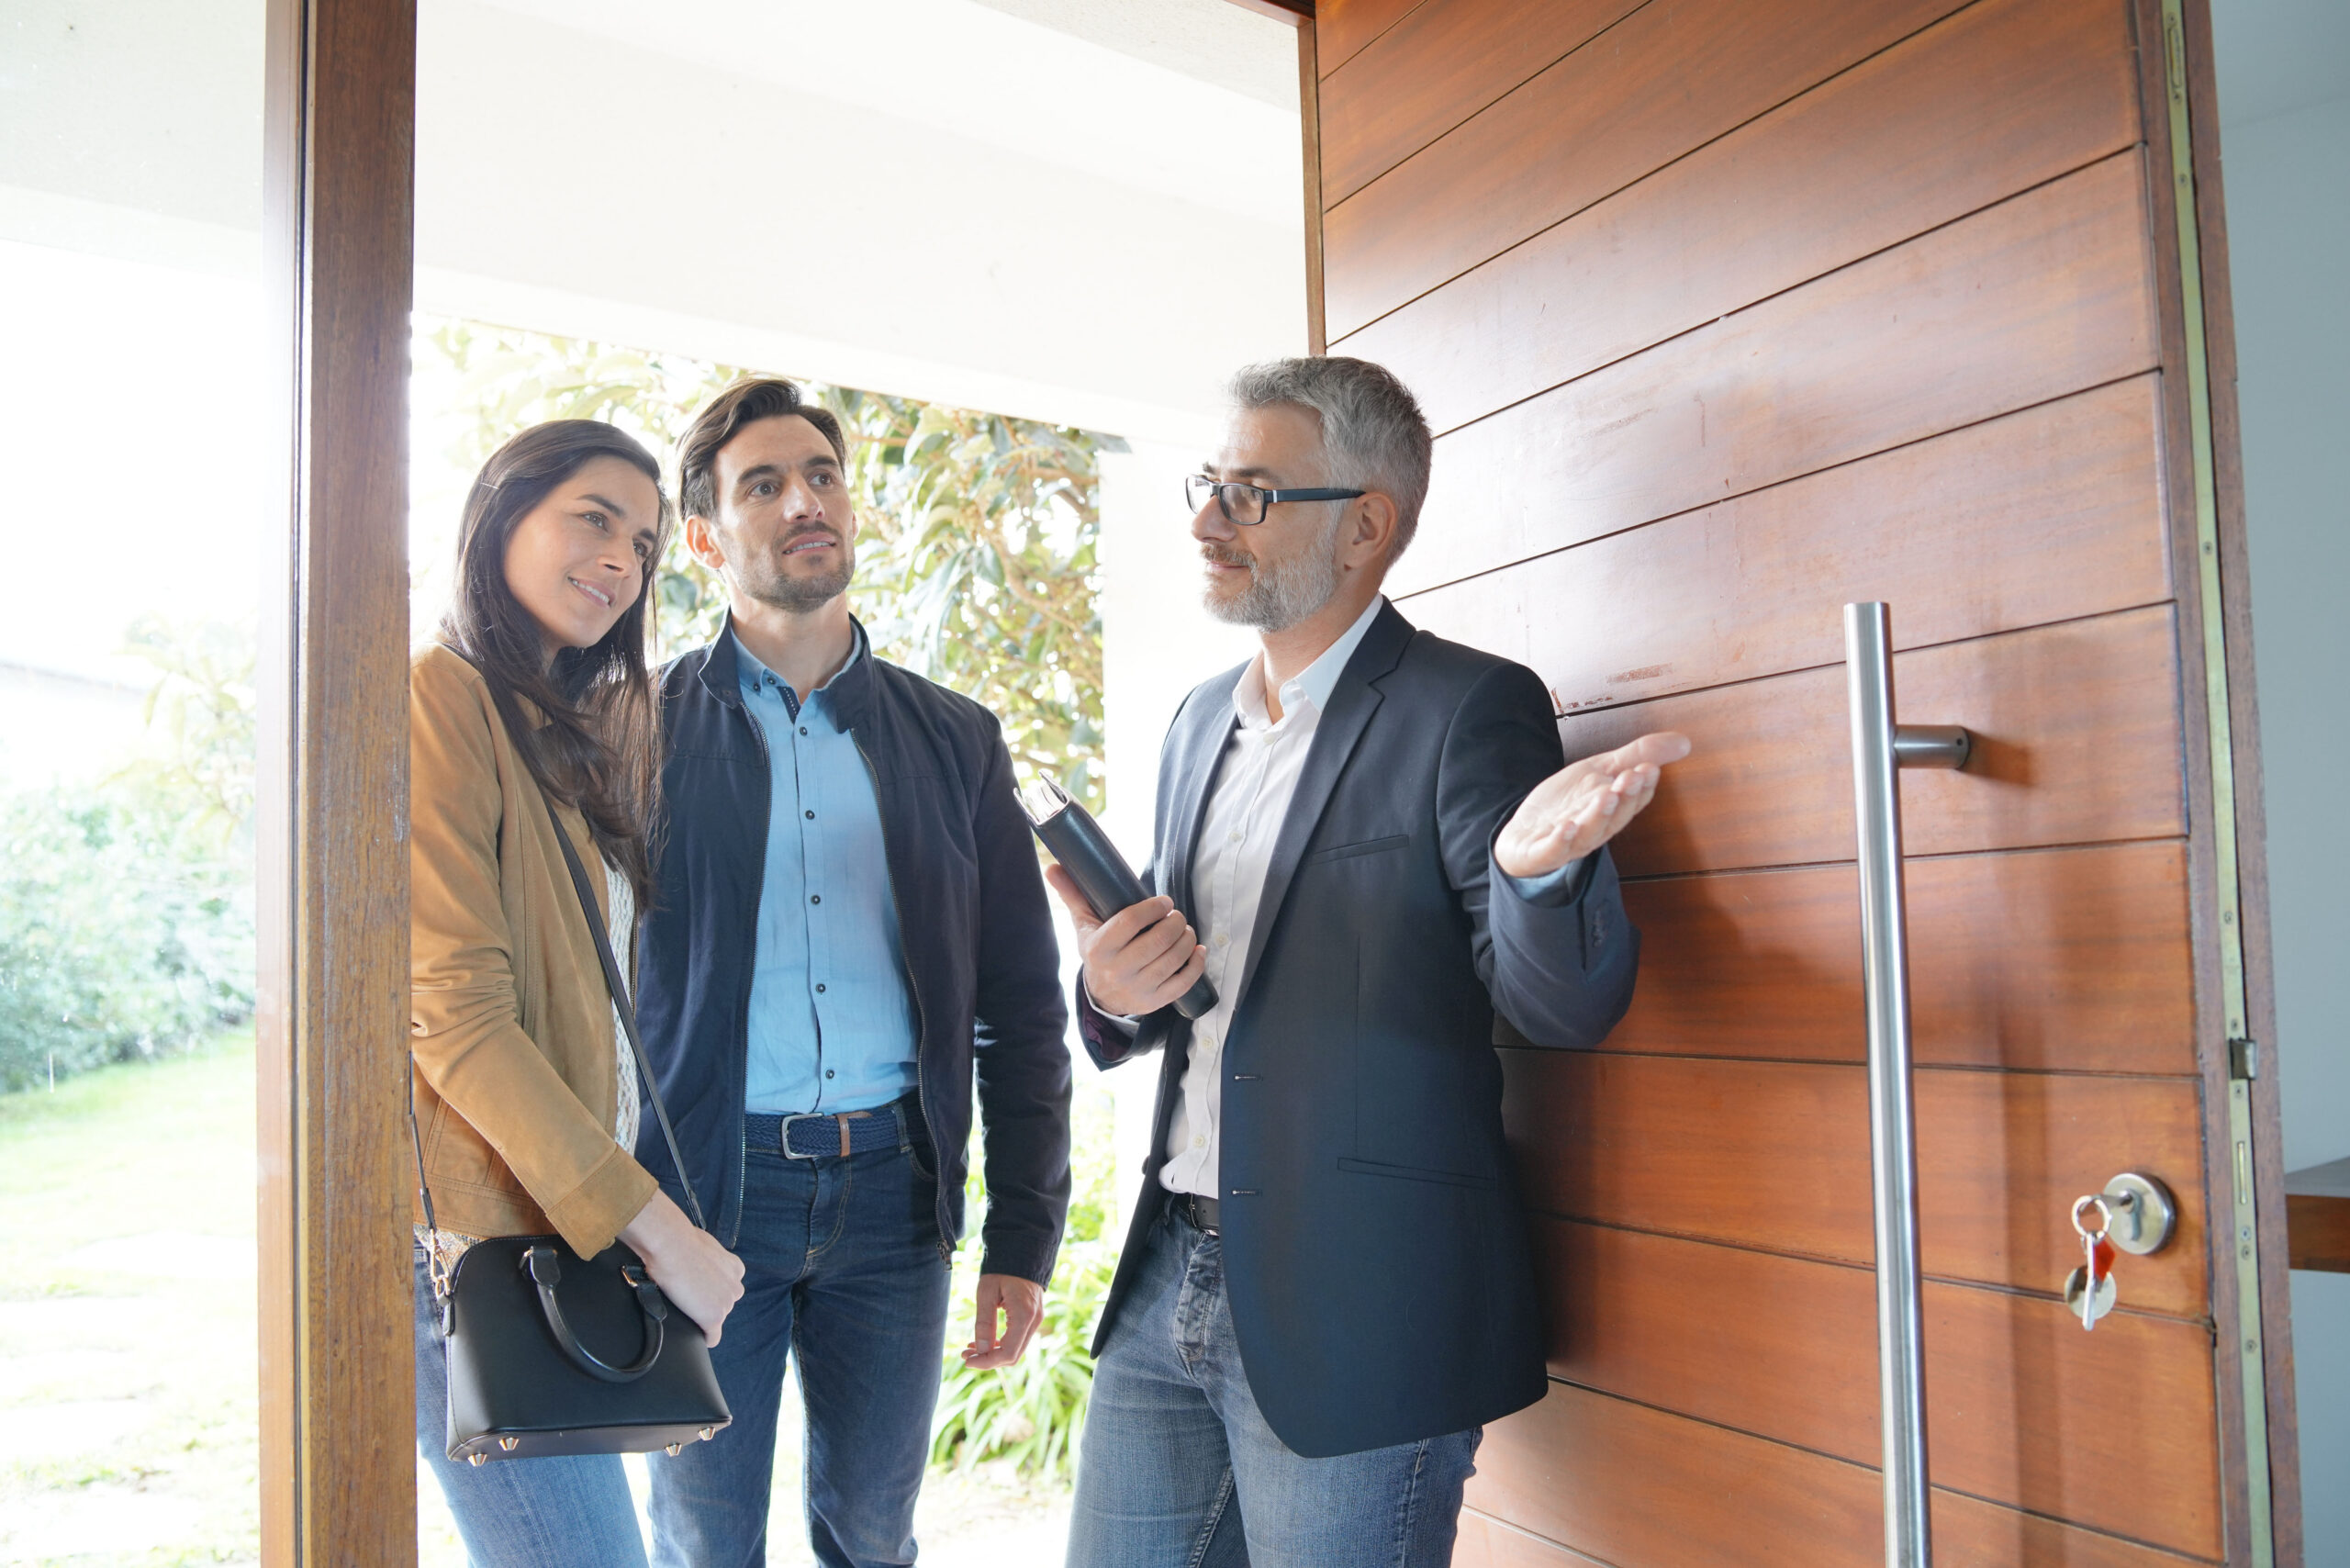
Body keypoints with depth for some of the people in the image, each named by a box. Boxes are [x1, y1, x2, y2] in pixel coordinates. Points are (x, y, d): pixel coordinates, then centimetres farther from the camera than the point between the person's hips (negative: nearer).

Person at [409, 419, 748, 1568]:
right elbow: (453, 1015, -17)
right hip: (478, 1238, -9)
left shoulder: (567, 732, 18)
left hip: (563, 1219, 9)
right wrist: (651, 1223, -16)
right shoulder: (438, 695, -10)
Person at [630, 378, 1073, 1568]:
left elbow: (1022, 1005, 6)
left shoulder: (955, 741, 6)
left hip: (889, 1190, 2)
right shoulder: (645, 730, 0)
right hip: (698, 1193, -1)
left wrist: (1023, 1237, 2)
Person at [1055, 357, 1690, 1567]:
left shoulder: (1469, 709, -10)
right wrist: (1114, 994, -6)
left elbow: (1564, 1006, -15)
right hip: (1167, 1282, 7)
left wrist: (1539, 868, -37)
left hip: (1357, 1315, -6)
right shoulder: (1200, 720, 11)